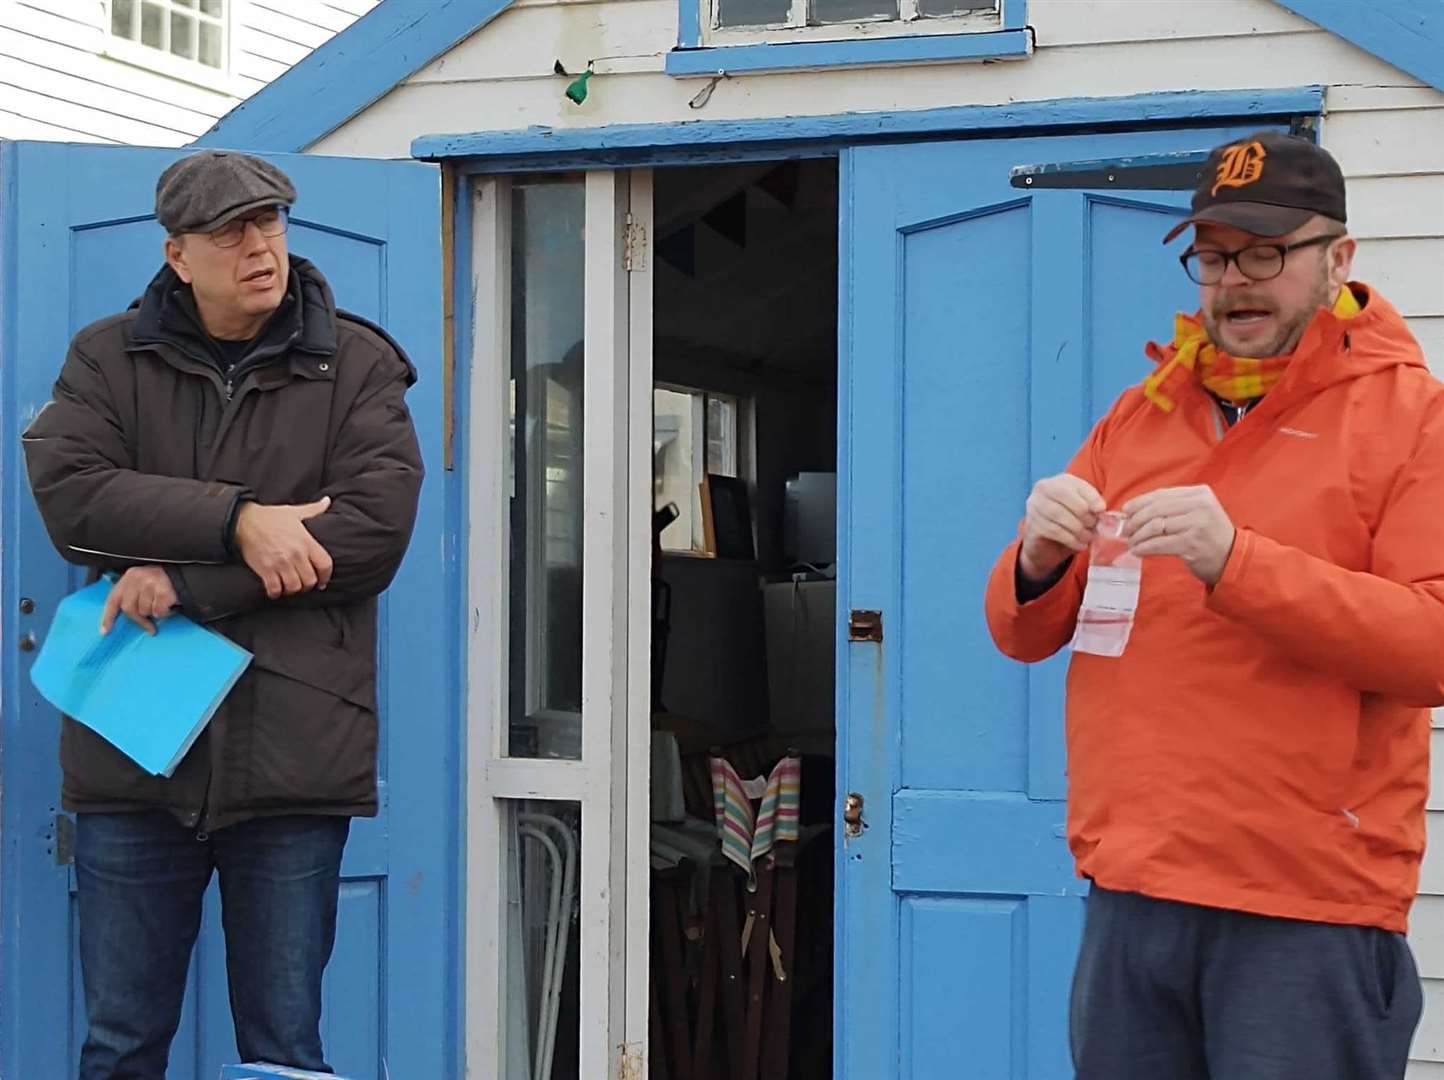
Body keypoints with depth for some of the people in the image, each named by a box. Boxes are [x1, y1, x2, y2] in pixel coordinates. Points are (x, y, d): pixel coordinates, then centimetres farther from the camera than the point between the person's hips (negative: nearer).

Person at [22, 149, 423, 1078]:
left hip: (294, 752, -1)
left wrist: (187, 582, -13)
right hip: (133, 751, 2)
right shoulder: (108, 358, 10)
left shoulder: (358, 365, 5)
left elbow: (375, 528, -9)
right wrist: (238, 521, -18)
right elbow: (70, 492, -7)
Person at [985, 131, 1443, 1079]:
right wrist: (1039, 563, -9)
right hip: (1130, 901, 5)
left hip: (1311, 917, -4)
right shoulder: (1139, 416, 13)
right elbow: (1024, 637, 14)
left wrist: (1236, 561, -23)